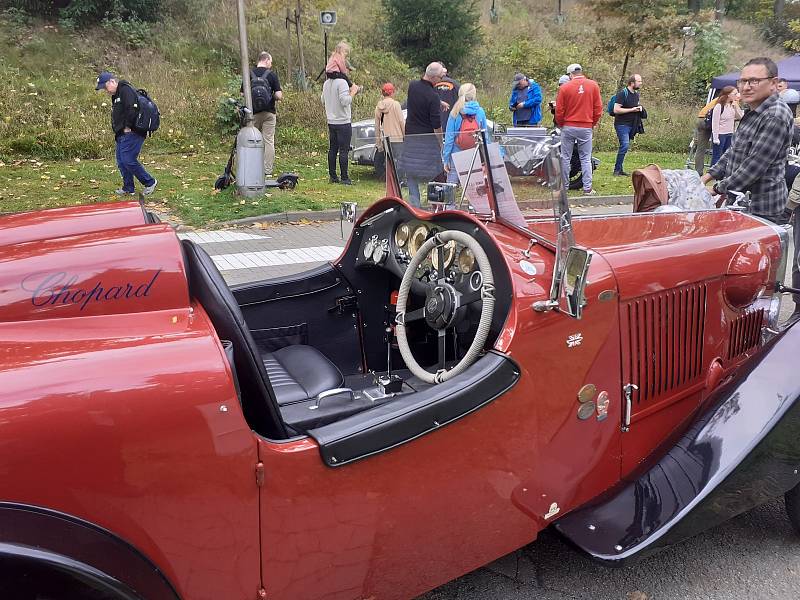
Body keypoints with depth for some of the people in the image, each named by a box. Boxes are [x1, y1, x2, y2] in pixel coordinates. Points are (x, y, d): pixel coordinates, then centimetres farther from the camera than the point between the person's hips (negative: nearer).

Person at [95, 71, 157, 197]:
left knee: (128, 160, -12)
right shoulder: (116, 95, 21)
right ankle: (128, 188, 18)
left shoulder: (126, 90, -13)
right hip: (122, 134, 11)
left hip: (132, 133, -11)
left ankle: (150, 182, 2)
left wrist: (127, 127, -19)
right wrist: (118, 130, 13)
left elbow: (132, 109, -24)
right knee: (121, 162, 10)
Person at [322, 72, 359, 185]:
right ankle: (344, 178, -4)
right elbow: (344, 101, -24)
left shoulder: (326, 83, 10)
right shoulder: (342, 82, -15)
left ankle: (333, 176, 14)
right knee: (344, 150, -4)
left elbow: (323, 100, 22)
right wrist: (352, 92, -9)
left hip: (331, 122, 8)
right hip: (343, 122, -8)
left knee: (332, 149, 11)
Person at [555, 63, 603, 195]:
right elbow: (598, 108, 1)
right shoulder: (593, 85, 0)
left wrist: (560, 124, 14)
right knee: (586, 159, 6)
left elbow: (559, 110, -3)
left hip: (568, 127, -1)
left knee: (565, 158, 8)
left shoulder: (564, 88, -6)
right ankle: (587, 189, 3)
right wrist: (593, 123, 14)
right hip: (586, 127, 1)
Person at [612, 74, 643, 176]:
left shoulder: (636, 94, 15)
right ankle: (617, 170, -10)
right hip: (622, 124, -8)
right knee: (625, 145, -17)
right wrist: (632, 109, -17)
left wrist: (639, 108, 8)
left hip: (631, 125, 8)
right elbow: (616, 110, -19)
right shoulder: (622, 93, -11)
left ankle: (619, 169, 12)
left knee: (625, 146, 7)